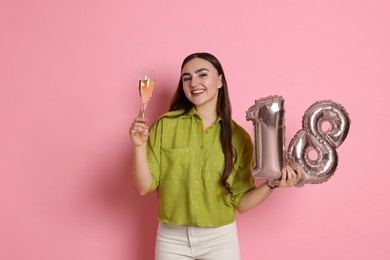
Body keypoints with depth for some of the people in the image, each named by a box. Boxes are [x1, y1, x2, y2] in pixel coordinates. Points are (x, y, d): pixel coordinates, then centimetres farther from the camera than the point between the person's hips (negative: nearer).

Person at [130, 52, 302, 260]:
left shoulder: (239, 137, -5)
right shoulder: (166, 125, -7)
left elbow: (241, 203, -1)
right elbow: (143, 187, -6)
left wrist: (272, 184, -15)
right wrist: (139, 146, -20)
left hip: (220, 239, 0)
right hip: (172, 239, 0)